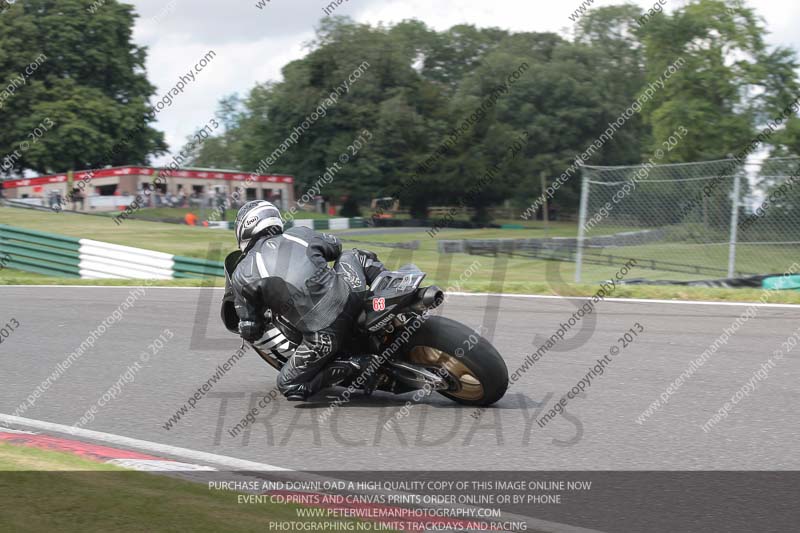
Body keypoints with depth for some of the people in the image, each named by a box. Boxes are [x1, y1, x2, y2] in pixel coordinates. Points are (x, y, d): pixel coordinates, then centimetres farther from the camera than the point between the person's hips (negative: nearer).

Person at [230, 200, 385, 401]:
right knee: (354, 255, 34)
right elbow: (335, 245, 34)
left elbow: (250, 332, 5)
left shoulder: (242, 274, 2)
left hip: (323, 335, -4)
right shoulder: (299, 233, 11)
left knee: (289, 386, 16)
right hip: (351, 296, 4)